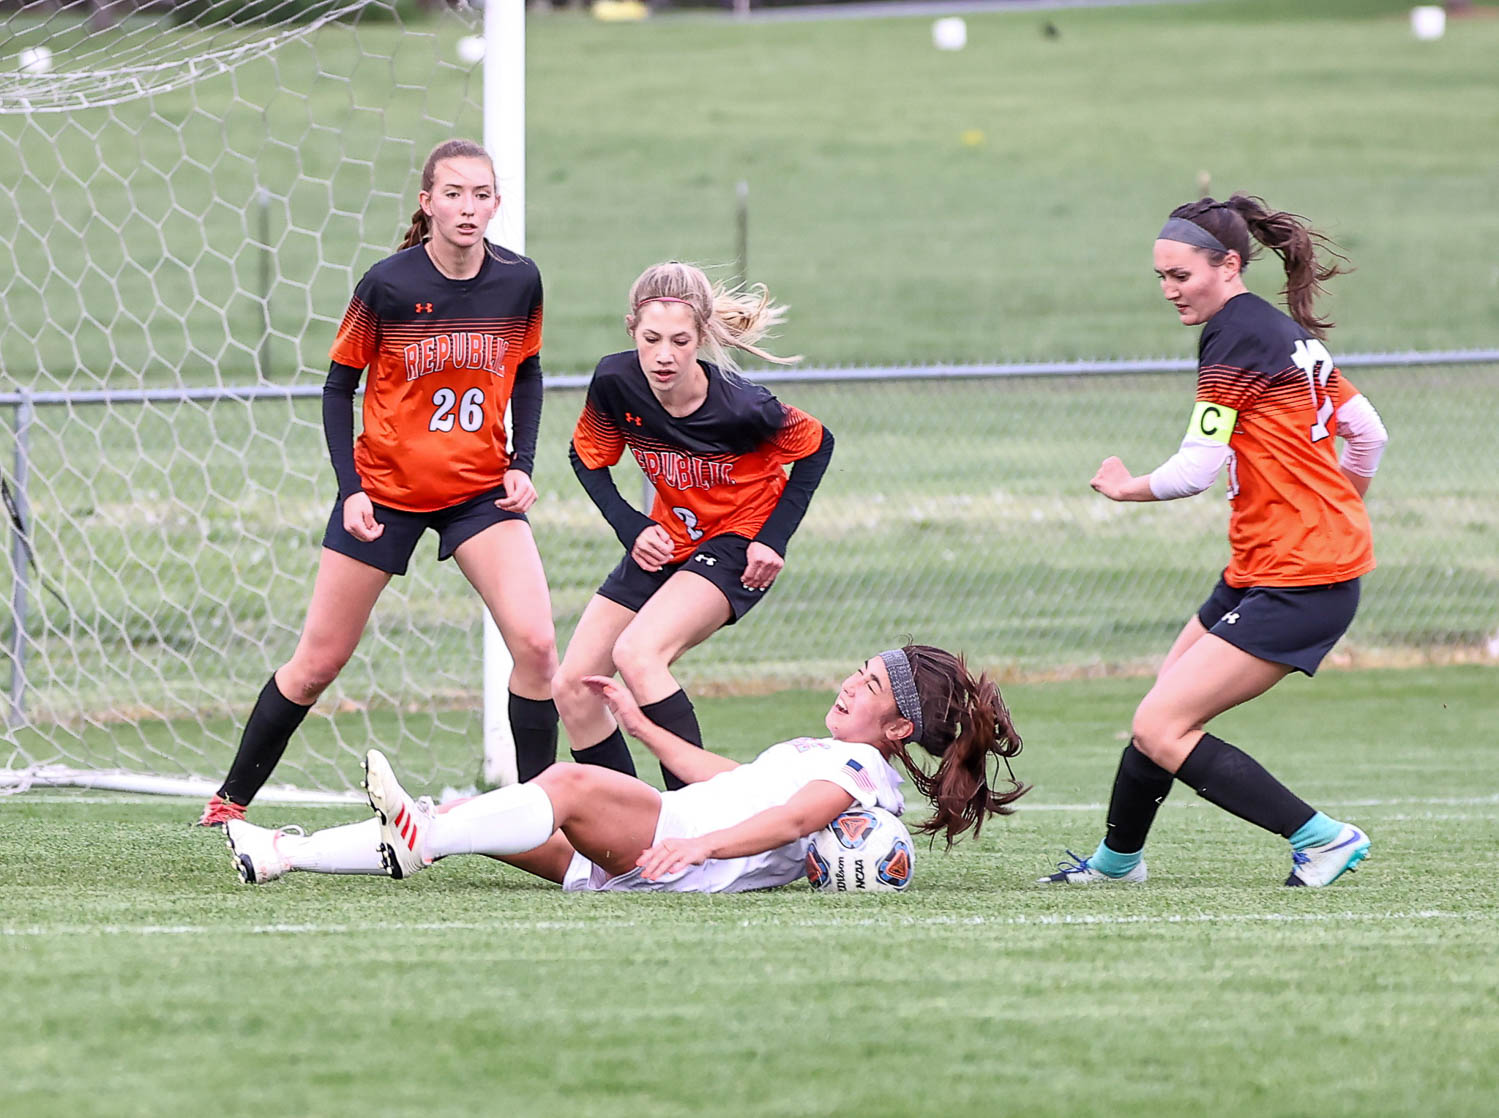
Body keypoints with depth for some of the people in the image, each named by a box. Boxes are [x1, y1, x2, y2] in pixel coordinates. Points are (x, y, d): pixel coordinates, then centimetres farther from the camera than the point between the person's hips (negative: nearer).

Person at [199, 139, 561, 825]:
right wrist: (351, 488, -12)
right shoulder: (388, 286, -16)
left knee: (536, 644, -16)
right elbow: (339, 386, -4)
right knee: (319, 662, 5)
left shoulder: (518, 282, -6)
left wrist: (522, 462, -1)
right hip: (385, 490, -2)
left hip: (480, 489, 2)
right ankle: (231, 800, 22)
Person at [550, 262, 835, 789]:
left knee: (637, 653, -29)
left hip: (738, 543, -6)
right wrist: (632, 528, -12)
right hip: (666, 542, 6)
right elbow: (588, 459, 2)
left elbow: (816, 446, -9)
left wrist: (773, 538, -14)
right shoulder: (616, 382, -18)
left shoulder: (740, 407, -28)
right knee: (572, 686, 0)